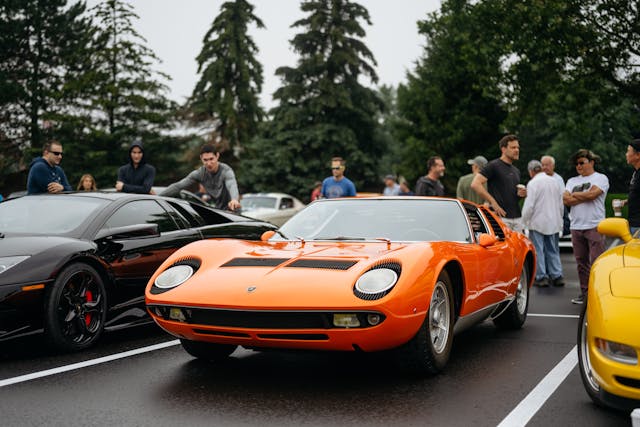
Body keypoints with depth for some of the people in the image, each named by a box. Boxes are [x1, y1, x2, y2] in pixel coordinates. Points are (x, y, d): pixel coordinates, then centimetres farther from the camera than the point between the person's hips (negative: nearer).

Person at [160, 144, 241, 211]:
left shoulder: (226, 171, -23)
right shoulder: (200, 173, -8)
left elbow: (232, 186, -45)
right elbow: (178, 186, -8)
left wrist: (234, 199, -69)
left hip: (230, 210, -5)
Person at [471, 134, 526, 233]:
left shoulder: (516, 171, 20)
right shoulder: (494, 166, -5)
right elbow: (475, 184, -15)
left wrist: (522, 194, 6)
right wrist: (493, 203, -17)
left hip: (517, 217, 8)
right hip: (501, 217, -8)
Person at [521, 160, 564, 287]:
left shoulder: (533, 183, -12)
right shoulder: (554, 181, 9)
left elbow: (529, 205, -16)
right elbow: (561, 204, 15)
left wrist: (524, 220, -3)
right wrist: (559, 218, 24)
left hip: (538, 223, -6)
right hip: (554, 223, 6)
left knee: (538, 250, 0)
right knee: (553, 250, 12)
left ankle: (542, 277, -1)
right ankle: (557, 276, 10)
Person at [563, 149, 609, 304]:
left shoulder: (600, 178, 3)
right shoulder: (572, 181, 19)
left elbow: (592, 193, -15)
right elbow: (566, 199, 4)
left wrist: (575, 195, 1)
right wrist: (585, 197, -5)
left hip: (594, 226, -5)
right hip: (576, 227, 5)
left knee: (596, 262, -9)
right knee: (581, 262, 7)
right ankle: (584, 292, 14)